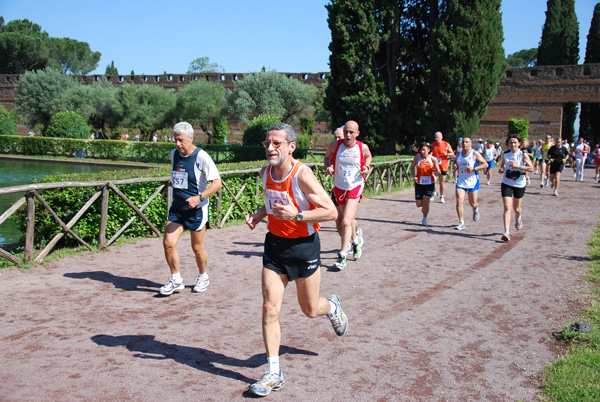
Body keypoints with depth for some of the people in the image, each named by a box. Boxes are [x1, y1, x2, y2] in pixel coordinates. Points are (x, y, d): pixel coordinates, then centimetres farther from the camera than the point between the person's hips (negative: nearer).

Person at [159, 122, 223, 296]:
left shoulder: (201, 156, -14)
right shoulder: (174, 154, 6)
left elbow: (217, 182, -18)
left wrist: (199, 197, -29)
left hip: (196, 209, -5)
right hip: (176, 208, 5)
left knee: (197, 248, 6)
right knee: (168, 243, -7)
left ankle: (203, 277, 32)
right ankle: (176, 280, 10)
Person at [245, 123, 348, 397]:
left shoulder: (302, 175, -20)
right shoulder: (265, 173, 0)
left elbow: (331, 212, -20)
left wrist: (297, 215, -29)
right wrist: (258, 216, 2)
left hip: (304, 246, -5)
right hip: (275, 244, 5)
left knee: (310, 310, 11)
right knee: (270, 308, -4)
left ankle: (332, 307, 49)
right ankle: (273, 374, 6)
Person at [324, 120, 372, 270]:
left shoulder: (363, 148, -10)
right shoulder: (335, 145, -9)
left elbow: (368, 156, 14)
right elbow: (327, 157, 9)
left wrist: (367, 167, -5)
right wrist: (328, 166, -11)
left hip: (355, 187, -3)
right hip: (339, 187, 3)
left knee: (346, 221, -14)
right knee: (348, 220, 18)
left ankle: (342, 256, -8)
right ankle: (355, 242, 45)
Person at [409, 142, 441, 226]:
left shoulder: (433, 159, -12)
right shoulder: (417, 157, -9)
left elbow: (439, 172, -4)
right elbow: (412, 167, 7)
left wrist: (436, 173, -28)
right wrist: (414, 176, -10)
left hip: (429, 183, -1)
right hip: (419, 183, 1)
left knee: (425, 202, -9)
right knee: (419, 204, 1)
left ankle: (425, 219, 16)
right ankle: (424, 207, 40)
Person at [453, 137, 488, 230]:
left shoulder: (475, 154, -6)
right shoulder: (459, 154, 9)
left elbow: (485, 164, -7)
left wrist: (474, 168, -20)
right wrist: (455, 168, 0)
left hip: (472, 181, -3)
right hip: (461, 181, 3)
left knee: (472, 203, 8)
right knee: (459, 201, -13)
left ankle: (476, 209, 46)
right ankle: (461, 223, -8)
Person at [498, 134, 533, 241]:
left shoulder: (523, 154, -10)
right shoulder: (505, 154, -2)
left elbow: (531, 168, -16)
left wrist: (518, 166, -27)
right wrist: (501, 169, -8)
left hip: (520, 184, -1)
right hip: (507, 183, 1)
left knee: (516, 207, 16)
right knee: (507, 207, -13)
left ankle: (518, 218, 53)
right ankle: (506, 232, -17)